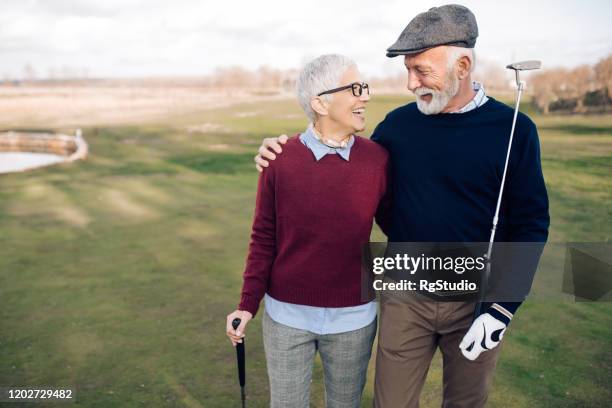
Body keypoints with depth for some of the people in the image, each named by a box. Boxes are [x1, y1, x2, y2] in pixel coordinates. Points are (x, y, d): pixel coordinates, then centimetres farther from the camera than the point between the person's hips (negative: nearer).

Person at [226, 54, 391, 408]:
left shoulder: (377, 159, -9)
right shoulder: (280, 160, -11)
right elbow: (264, 238, -3)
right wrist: (248, 305, -3)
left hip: (352, 317, 1)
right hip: (287, 315, 0)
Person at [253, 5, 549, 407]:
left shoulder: (513, 129, -10)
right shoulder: (399, 122, -3)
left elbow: (530, 224, -7)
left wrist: (502, 311, -12)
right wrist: (287, 157, -7)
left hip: (477, 300, -1)